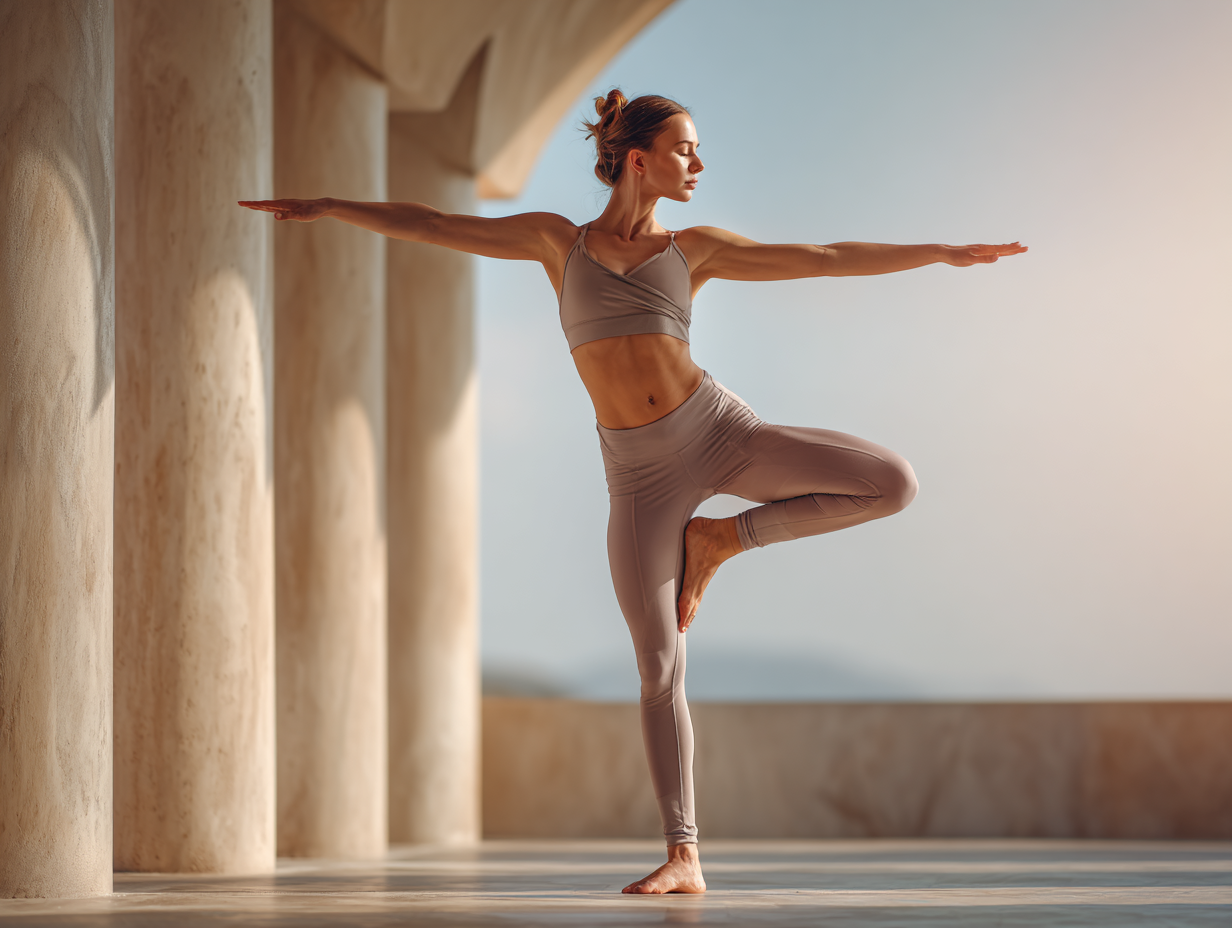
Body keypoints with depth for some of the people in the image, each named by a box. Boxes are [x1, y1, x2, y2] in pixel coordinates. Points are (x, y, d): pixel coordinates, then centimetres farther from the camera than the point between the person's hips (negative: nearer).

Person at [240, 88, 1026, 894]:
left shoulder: (696, 249, 8)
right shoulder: (556, 240, 8)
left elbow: (827, 259, 7)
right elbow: (428, 224, 11)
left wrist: (943, 253, 5)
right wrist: (328, 208, 10)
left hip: (719, 432, 1)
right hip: (643, 473, -1)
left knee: (895, 484, -15)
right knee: (660, 667, -4)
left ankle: (718, 539, 1)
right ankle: (683, 857, 4)